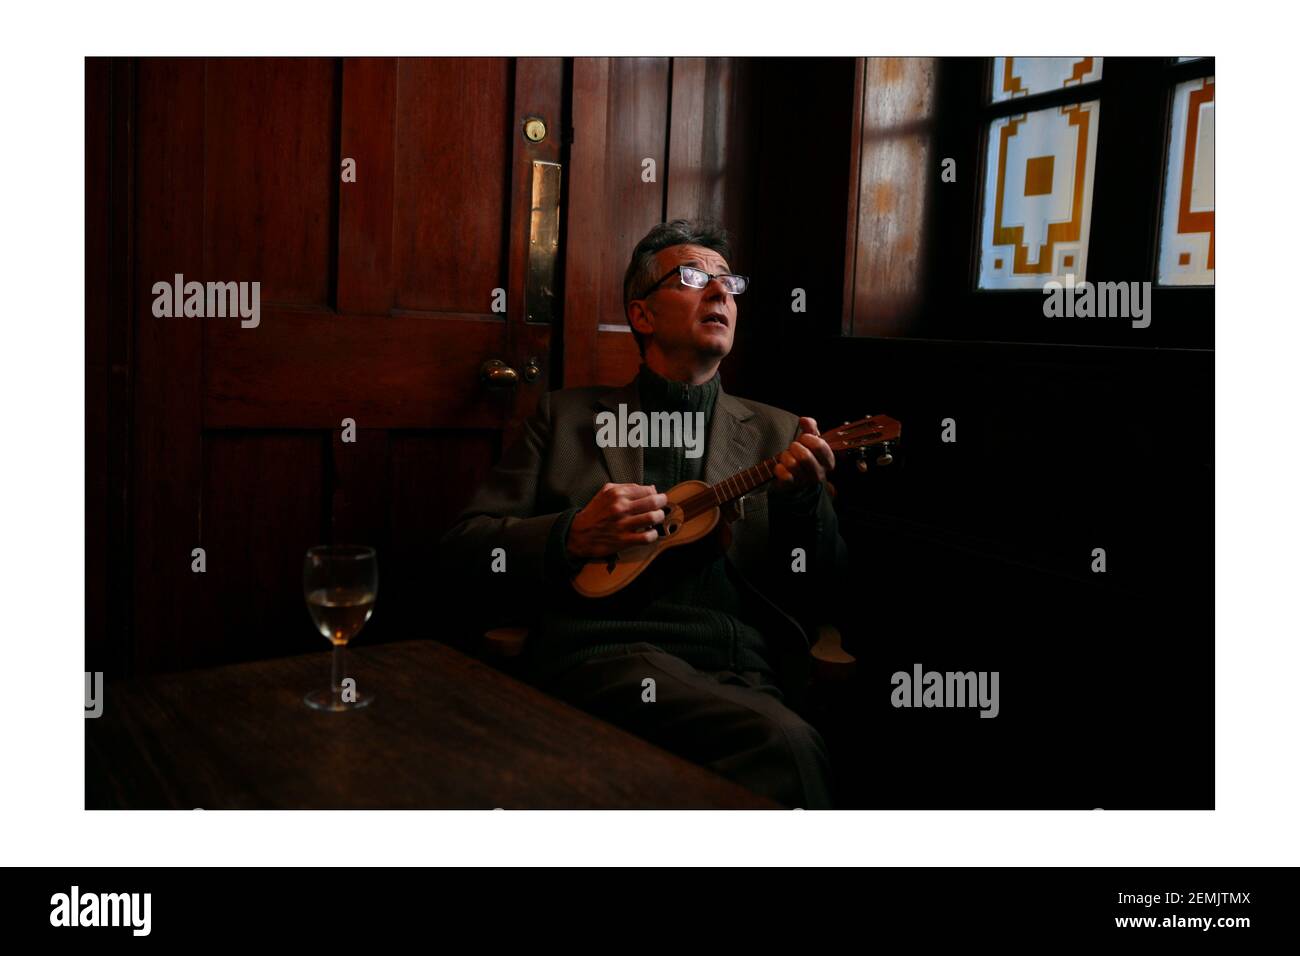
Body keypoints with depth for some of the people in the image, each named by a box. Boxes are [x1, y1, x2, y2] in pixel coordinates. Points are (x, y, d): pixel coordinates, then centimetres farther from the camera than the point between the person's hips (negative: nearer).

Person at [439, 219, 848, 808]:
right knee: (786, 744, -32)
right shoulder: (568, 416, 16)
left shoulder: (777, 433, 19)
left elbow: (825, 584, 13)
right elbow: (463, 544, 11)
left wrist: (805, 500, -8)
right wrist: (571, 536, -8)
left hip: (741, 671, 3)